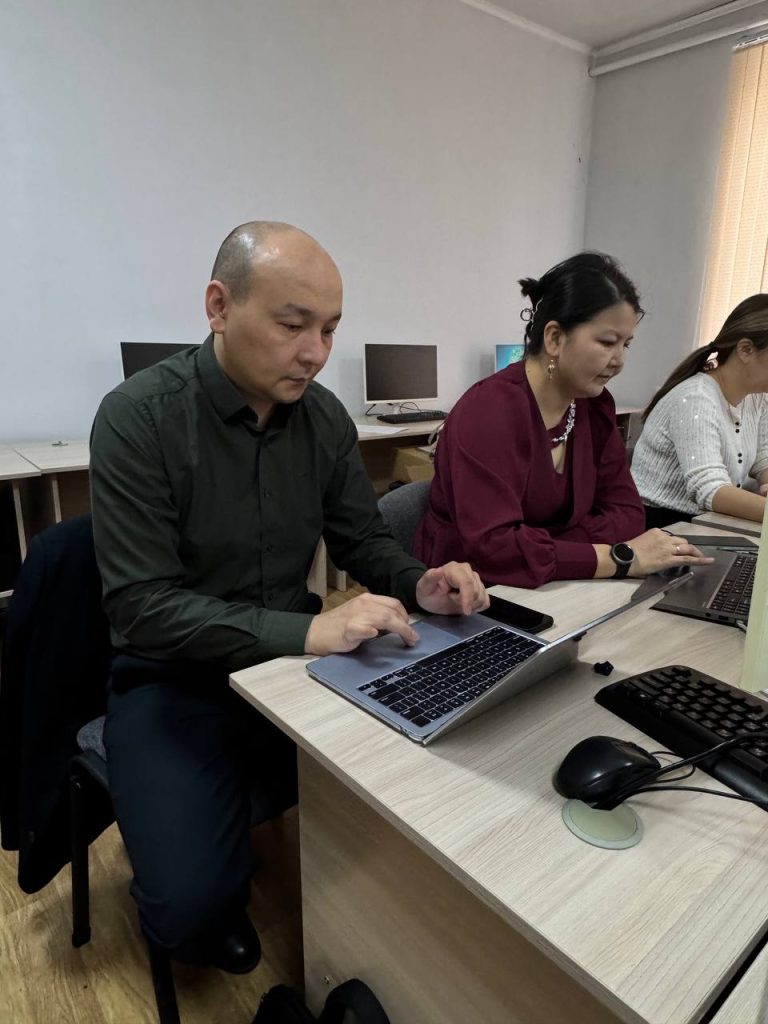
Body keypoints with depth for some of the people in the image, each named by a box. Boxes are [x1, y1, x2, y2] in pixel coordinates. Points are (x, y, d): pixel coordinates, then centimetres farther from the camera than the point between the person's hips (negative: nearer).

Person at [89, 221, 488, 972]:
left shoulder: (325, 416, -2)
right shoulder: (138, 419, -18)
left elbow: (363, 542, 6)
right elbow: (142, 606, -23)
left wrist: (420, 585, -17)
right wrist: (307, 630, -33)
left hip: (296, 662, 5)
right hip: (174, 681, -4)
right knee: (193, 899, -19)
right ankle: (197, 927, 21)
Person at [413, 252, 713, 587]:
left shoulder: (595, 404, 3)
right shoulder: (489, 411, -20)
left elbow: (626, 510, 1)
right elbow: (493, 546, -28)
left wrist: (539, 550, -15)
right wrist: (621, 558, -23)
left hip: (545, 593, 6)